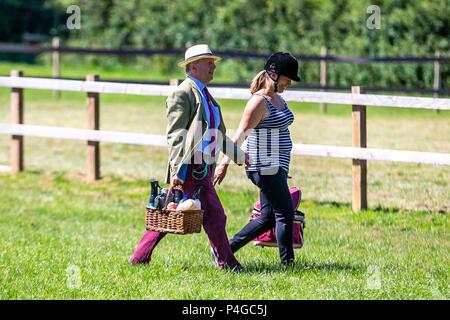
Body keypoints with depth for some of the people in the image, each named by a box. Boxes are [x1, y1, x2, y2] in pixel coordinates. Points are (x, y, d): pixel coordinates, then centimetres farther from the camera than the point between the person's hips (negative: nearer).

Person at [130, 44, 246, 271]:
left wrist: (240, 156, 26)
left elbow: (218, 135, 27)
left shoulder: (205, 95, 21)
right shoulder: (183, 94, -10)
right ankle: (226, 263, 4)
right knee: (214, 216, -5)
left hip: (203, 167, 9)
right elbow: (176, 135, -15)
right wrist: (178, 171, -22)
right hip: (191, 168, -9)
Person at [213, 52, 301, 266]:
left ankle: (225, 249, 17)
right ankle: (288, 263, -3)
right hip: (265, 167, -10)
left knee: (268, 218, 11)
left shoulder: (278, 99, 14)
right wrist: (225, 164, -20)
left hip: (276, 167, 10)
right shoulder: (259, 102, -15)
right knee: (285, 214, -7)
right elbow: (241, 135, -18)